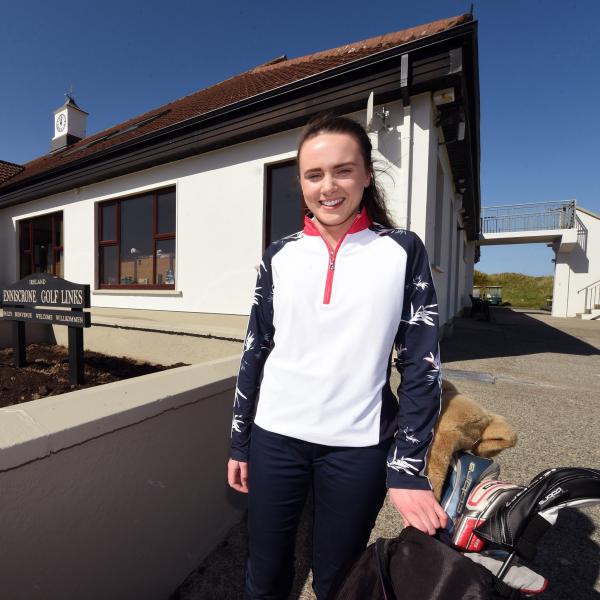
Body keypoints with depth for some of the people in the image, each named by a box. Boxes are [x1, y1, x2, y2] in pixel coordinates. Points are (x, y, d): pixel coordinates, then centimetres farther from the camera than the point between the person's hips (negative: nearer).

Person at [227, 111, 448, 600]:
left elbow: (422, 364, -4)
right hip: (276, 437, 2)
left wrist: (408, 468, -7)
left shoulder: (402, 251, -4)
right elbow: (256, 352, 5)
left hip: (358, 446, -1)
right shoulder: (281, 256, 1)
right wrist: (240, 443, 9)